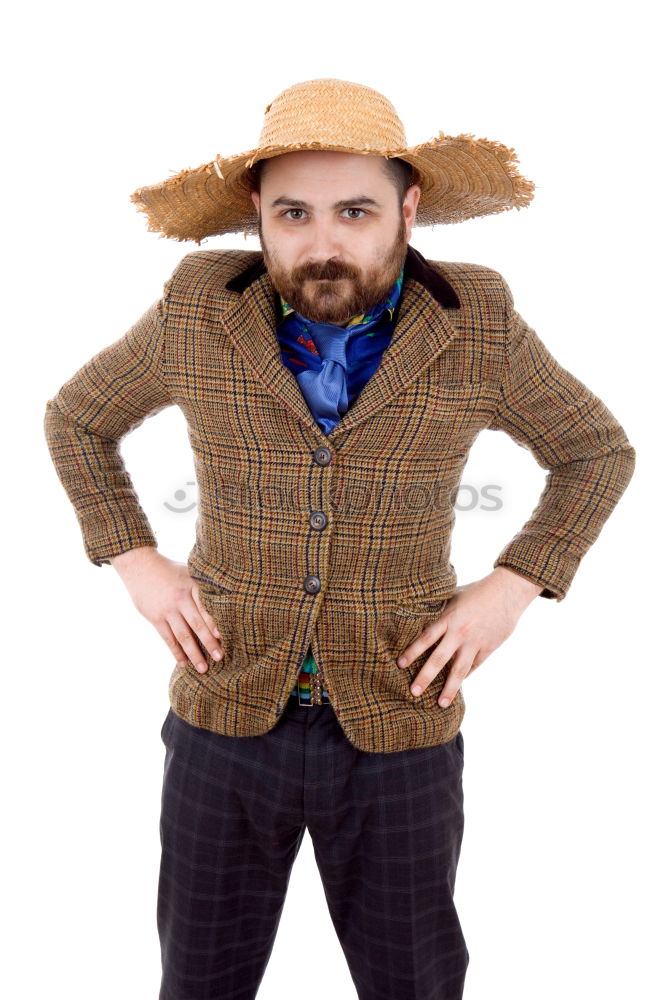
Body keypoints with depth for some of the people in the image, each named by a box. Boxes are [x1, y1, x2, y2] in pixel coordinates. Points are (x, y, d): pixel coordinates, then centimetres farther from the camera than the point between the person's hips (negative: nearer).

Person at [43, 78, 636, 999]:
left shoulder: (475, 326, -10)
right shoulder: (200, 311, -9)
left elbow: (595, 451, 5)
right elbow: (78, 418, 8)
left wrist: (511, 589, -8)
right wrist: (136, 565, -5)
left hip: (397, 727, 0)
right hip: (229, 716, 1)